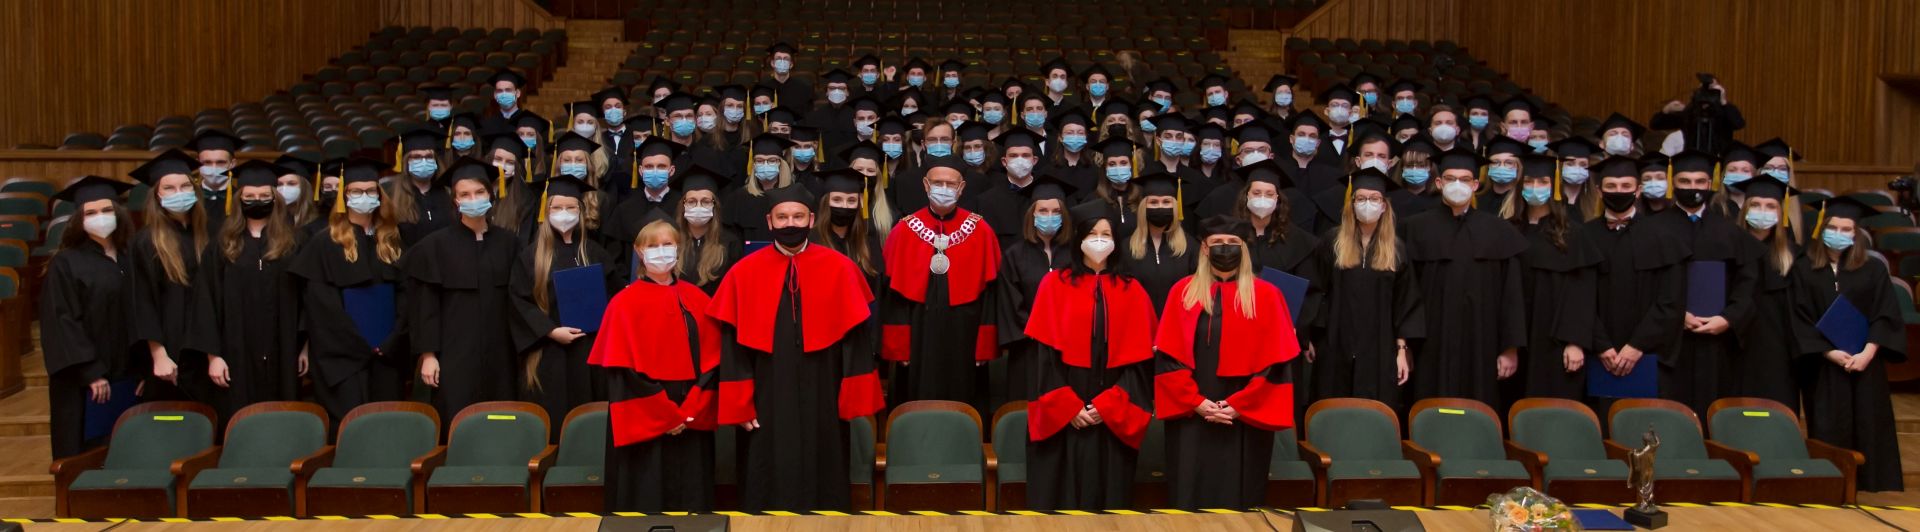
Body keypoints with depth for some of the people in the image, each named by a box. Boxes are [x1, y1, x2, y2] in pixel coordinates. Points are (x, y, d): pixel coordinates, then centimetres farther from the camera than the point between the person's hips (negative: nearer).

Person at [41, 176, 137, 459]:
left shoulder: (130, 261, 10)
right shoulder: (65, 264, -4)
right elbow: (63, 323, -10)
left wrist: (143, 371, 5)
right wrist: (91, 373, -17)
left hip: (127, 377, 5)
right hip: (84, 381, -5)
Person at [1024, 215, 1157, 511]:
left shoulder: (1131, 291, 7)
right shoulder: (1055, 284, 2)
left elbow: (1140, 357, 1)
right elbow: (1046, 353, -3)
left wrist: (1107, 406, -10)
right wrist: (1068, 407, -12)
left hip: (1112, 417, 1)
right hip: (1062, 416, -1)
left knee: (1108, 490, 5)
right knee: (1061, 489, 1)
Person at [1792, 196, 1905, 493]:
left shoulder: (1873, 271, 6)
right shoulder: (1803, 270, 1)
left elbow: (1886, 316, 1)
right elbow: (1800, 320, -3)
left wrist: (1868, 353, -13)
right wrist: (1829, 352, -13)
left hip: (1865, 364, 1)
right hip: (1823, 366, -1)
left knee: (1867, 429, 0)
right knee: (1828, 432, -3)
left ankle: (1867, 488, 6)